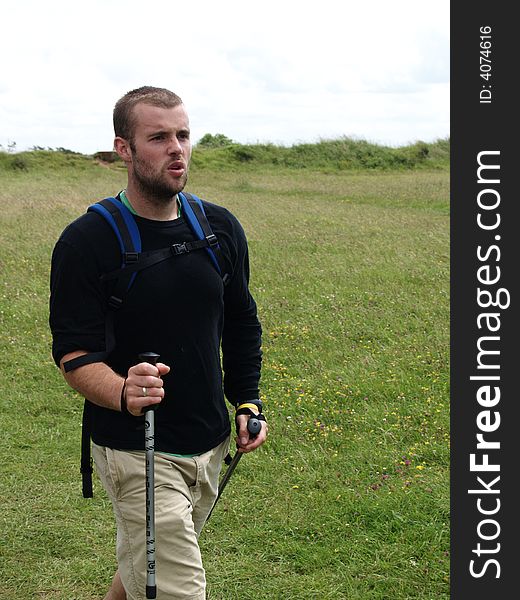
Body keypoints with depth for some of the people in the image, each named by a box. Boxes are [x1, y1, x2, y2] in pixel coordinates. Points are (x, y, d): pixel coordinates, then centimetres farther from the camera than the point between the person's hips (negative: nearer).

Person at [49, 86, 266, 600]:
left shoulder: (221, 228, 3)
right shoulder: (86, 241, -13)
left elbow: (241, 323, 16)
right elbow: (73, 355, -15)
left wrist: (247, 403, 9)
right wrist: (123, 393, -34)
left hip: (209, 445, 5)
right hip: (135, 453, -5)